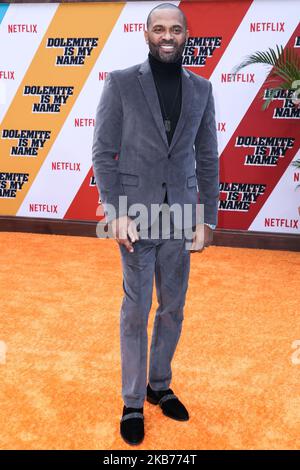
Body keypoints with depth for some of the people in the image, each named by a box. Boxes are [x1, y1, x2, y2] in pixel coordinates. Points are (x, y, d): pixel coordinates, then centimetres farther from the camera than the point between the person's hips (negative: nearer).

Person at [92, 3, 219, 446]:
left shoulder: (201, 89, 7)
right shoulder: (120, 82, -2)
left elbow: (208, 159, 8)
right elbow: (103, 152, -4)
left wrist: (208, 218, 2)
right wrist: (117, 213, -12)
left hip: (181, 215, 3)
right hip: (136, 215, -3)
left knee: (173, 309, 13)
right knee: (136, 312, 6)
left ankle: (160, 385, 34)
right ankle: (133, 402, 22)